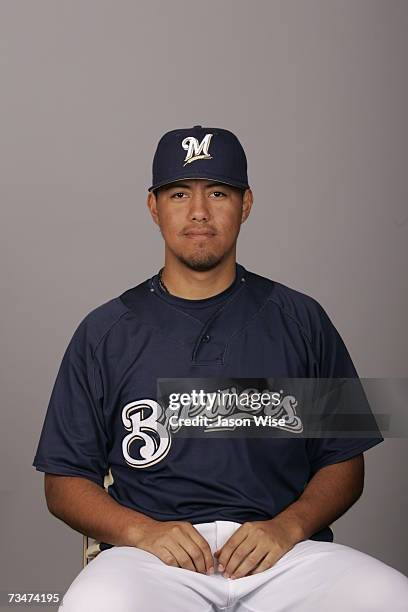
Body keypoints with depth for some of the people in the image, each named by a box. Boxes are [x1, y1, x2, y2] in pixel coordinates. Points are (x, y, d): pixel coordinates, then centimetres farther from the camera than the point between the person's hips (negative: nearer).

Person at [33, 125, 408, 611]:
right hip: (156, 554, -1)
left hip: (286, 552, 1)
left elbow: (345, 462, 12)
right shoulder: (104, 332, 10)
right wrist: (142, 530, -10)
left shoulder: (301, 320, 12)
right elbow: (64, 482, 9)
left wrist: (288, 526, -7)